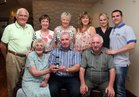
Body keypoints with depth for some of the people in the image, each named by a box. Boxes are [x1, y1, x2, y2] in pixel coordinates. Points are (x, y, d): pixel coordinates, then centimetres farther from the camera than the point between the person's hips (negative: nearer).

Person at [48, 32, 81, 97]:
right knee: (52, 91, -25)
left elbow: (77, 67, -3)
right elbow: (50, 65, 6)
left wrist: (67, 69, -22)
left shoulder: (75, 52, 7)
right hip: (57, 77, 1)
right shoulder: (54, 51, 13)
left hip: (72, 78, -1)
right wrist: (52, 68, -19)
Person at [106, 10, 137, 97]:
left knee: (119, 88, 4)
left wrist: (114, 51, -18)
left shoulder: (127, 29, -8)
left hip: (121, 63, -7)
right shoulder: (112, 30, 14)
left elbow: (132, 45, -20)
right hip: (111, 62, 7)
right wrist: (109, 51, 4)